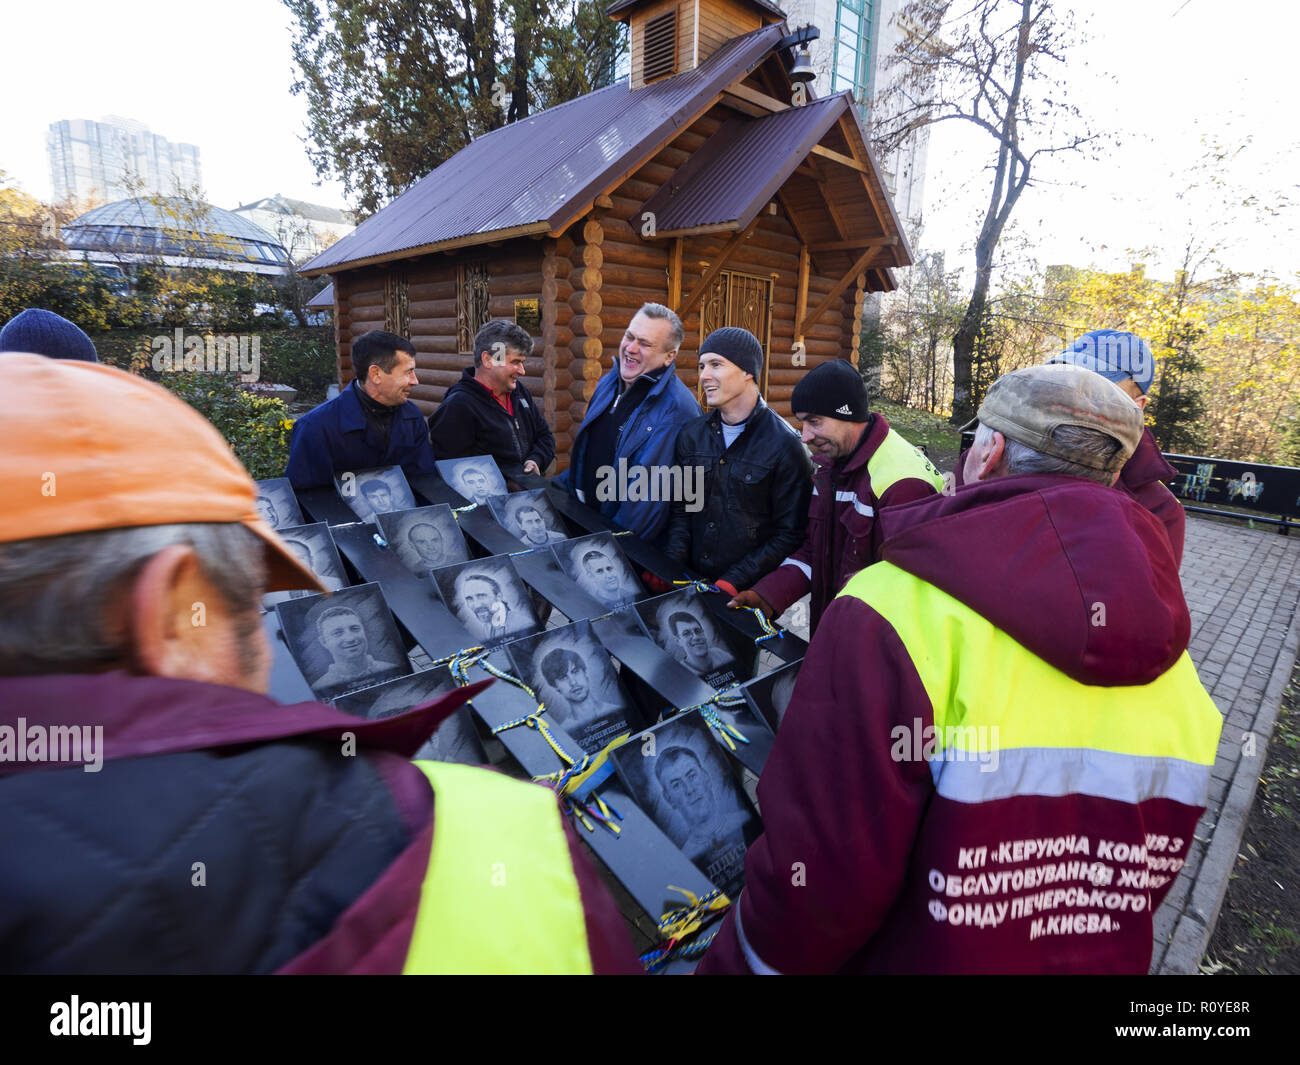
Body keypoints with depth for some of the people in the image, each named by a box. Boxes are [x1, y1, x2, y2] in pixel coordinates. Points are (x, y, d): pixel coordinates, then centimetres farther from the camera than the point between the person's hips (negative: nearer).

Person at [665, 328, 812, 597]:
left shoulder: (785, 446, -9)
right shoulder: (691, 435, 8)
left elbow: (790, 534, -9)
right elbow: (681, 512, 11)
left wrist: (734, 582, -15)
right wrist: (669, 567, -4)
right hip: (692, 581, 4)